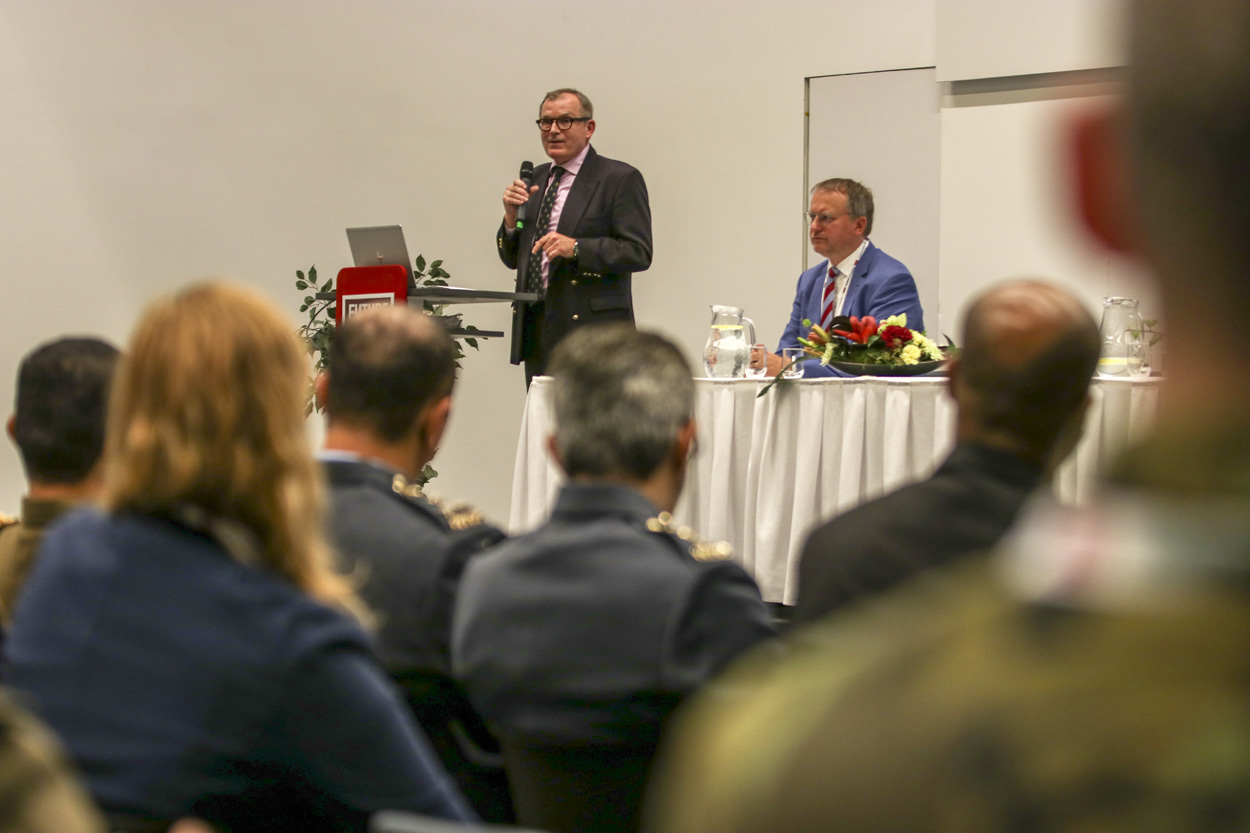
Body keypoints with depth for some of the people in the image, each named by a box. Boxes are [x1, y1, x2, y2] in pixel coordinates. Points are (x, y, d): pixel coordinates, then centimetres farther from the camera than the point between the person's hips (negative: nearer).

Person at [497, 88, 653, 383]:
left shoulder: (620, 179, -2)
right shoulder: (535, 179, 18)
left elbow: (639, 253, -10)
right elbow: (512, 258, 19)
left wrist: (576, 248, -21)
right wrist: (511, 215, 0)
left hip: (590, 331, -6)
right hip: (536, 329, 6)